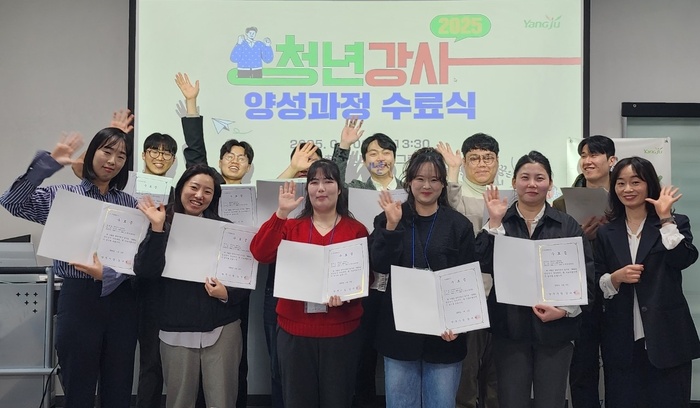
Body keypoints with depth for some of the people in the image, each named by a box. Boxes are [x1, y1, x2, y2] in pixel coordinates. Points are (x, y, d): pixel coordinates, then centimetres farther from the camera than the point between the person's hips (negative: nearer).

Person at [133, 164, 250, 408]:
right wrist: (157, 228, -18)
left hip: (222, 330, 0)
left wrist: (227, 294, -16)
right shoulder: (163, 226, 1)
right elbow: (146, 272, -12)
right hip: (176, 332, 0)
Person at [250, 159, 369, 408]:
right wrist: (281, 213, -16)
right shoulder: (291, 227, 6)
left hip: (340, 331, -1)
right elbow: (261, 254, -10)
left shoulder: (356, 230, 1)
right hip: (295, 330, 2)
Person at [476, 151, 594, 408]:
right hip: (509, 328, 0)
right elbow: (484, 265, -9)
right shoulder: (499, 223, 5)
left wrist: (565, 310, -12)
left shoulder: (568, 225, 4)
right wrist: (495, 222, -13)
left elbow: (587, 276, 0)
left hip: (555, 328, 0)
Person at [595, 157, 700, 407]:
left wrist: (665, 218, -14)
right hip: (621, 342, 2)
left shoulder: (676, 224, 5)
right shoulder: (606, 233, 9)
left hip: (665, 338, -2)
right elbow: (596, 285, 6)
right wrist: (616, 277, -13)